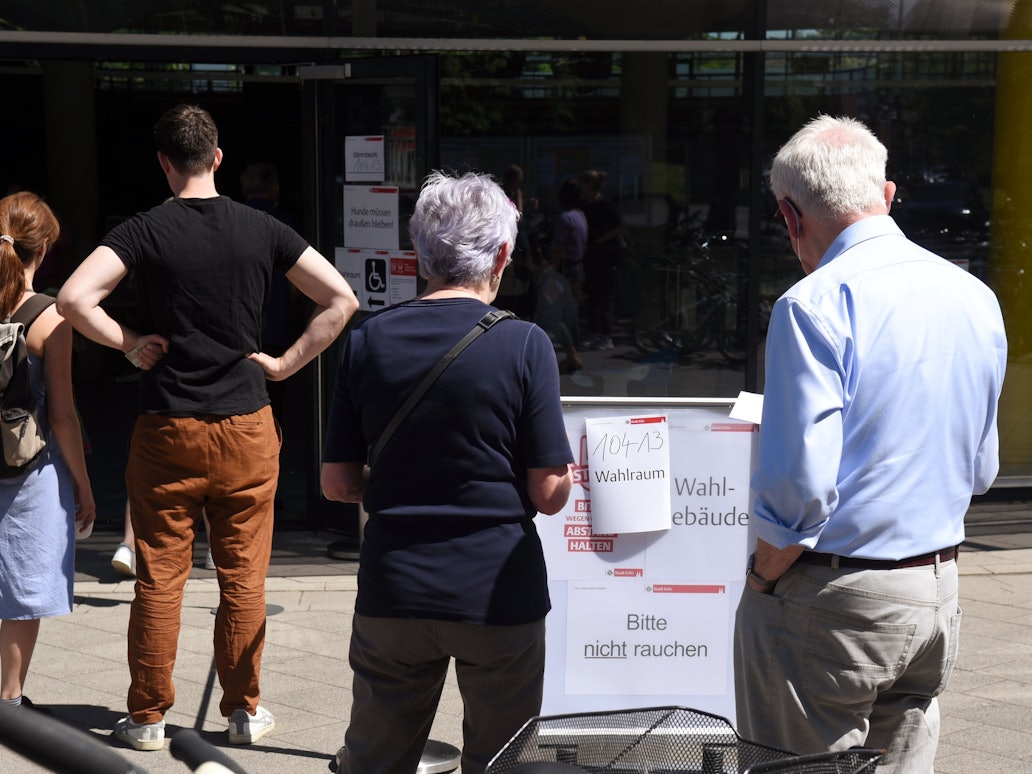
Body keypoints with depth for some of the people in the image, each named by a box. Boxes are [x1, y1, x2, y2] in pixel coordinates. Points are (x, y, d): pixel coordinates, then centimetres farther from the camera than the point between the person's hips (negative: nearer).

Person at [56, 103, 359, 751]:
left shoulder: (145, 231, -6)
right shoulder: (263, 230, 1)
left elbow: (75, 297, -19)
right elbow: (342, 299, -1)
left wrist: (128, 343, -5)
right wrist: (286, 363, 2)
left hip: (167, 431, -1)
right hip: (248, 430, 1)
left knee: (160, 577, 6)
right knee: (244, 578, 9)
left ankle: (148, 717, 13)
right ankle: (245, 711, 16)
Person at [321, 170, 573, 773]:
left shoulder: (369, 341, 0)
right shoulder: (523, 345, -10)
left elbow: (339, 484, 4)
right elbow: (549, 494, -9)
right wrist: (571, 471, 13)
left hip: (393, 593, 3)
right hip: (499, 591, -3)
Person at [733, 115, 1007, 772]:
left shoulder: (817, 305, -16)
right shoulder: (976, 298, 8)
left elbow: (801, 482, -21)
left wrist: (765, 577, -6)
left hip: (835, 601, -7)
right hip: (939, 595, 7)